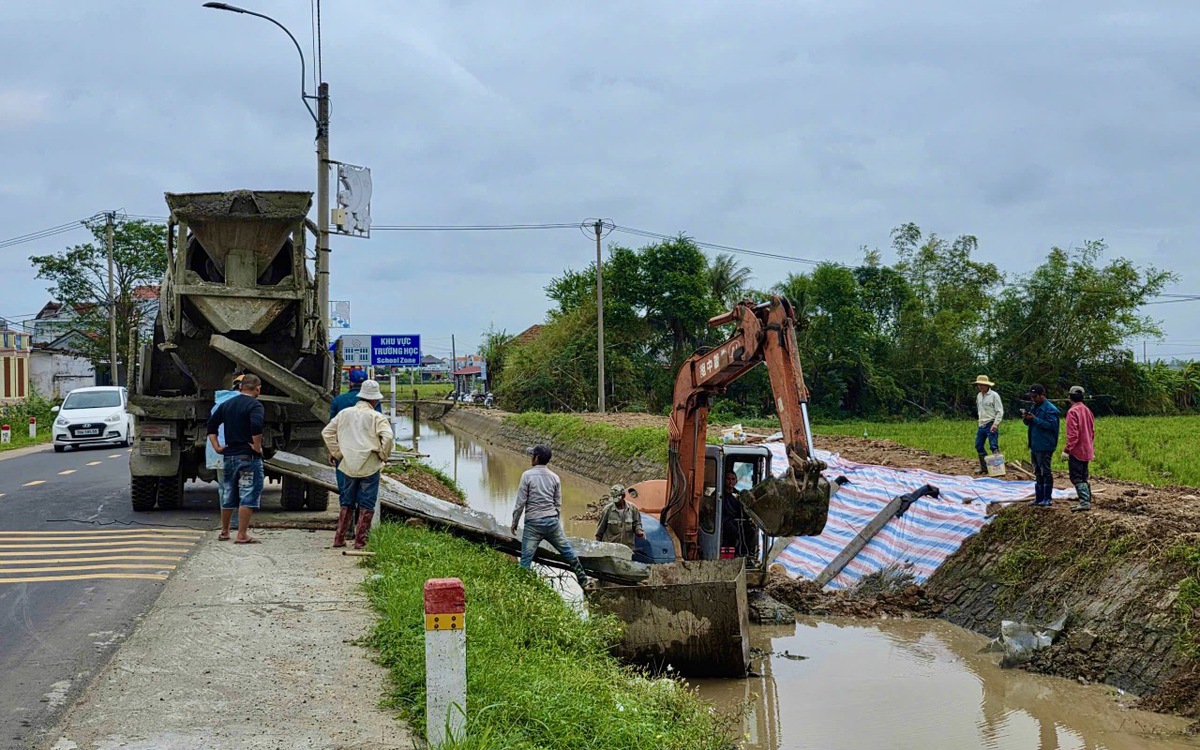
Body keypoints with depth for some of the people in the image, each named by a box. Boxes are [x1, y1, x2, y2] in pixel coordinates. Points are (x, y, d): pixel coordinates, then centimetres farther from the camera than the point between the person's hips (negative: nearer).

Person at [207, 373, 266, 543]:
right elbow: (256, 425, -27)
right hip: (248, 457, -7)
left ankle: (224, 531, 29)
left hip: (229, 455, 7)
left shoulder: (227, 404, 14)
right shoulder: (255, 405, -10)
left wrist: (216, 446, 13)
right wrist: (257, 446, -17)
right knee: (249, 495, -4)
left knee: (229, 495, 18)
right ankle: (242, 535, -7)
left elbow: (211, 424, 15)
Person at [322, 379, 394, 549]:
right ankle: (360, 541, 3)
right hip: (369, 467, -4)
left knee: (346, 503, 15)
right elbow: (387, 437, -20)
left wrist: (336, 453, 10)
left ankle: (339, 539, 15)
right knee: (366, 505, 4)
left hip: (347, 466, 4)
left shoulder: (344, 413, 7)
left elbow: (327, 432, 6)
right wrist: (383, 455, -5)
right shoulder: (377, 417, -7)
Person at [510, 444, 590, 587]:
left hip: (533, 523, -4)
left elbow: (520, 502, -7)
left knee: (526, 559, -1)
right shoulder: (555, 477, 7)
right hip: (552, 521, 4)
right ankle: (583, 580, 22)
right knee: (568, 552, 14)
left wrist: (514, 521, 2)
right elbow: (558, 504, 10)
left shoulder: (527, 475, -6)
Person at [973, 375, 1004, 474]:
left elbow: (1000, 411, -11)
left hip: (991, 425, -8)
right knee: (978, 446, 9)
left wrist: (996, 424, -19)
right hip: (981, 425, 8)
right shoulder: (979, 396, 13)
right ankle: (984, 467, 18)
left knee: (994, 446, -10)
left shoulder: (994, 395, -9)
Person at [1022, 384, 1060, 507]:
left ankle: (1047, 499, 1)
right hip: (1034, 446, 9)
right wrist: (1026, 418, -2)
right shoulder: (1035, 407, 14)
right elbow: (1029, 423, 21)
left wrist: (1034, 419, -25)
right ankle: (1039, 498, 20)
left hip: (1044, 447, -9)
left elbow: (1050, 424, -23)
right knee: (1038, 473, 14)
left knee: (1045, 472, -4)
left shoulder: (1050, 409, -14)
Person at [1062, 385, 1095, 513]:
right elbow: (1092, 431, 17)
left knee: (1076, 477, -6)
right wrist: (1092, 449, 24)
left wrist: (1067, 450, -17)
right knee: (1083, 477, 15)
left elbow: (1072, 434, -20)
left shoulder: (1072, 412, -15)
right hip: (1087, 451, 8)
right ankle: (1087, 501, 17)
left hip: (1077, 450, -8)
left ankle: (1084, 502, -13)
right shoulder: (1087, 411, 11)